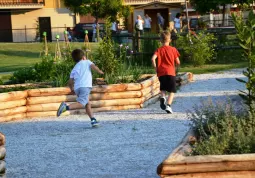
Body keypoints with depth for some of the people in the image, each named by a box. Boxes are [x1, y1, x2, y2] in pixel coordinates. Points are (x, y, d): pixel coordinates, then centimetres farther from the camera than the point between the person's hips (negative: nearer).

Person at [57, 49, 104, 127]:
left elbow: (70, 81, 20)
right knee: (81, 103, -17)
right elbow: (93, 66, -3)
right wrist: (99, 71, 12)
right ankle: (66, 107, -35)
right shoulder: (87, 62, 18)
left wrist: (72, 88, 36)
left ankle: (93, 120, 11)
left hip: (77, 88, 6)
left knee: (87, 104, 15)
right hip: (85, 86, -6)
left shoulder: (74, 69, 27)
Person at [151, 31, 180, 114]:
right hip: (170, 72, -2)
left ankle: (162, 97, -8)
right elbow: (178, 62, 3)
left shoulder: (159, 50, 4)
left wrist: (155, 68, 0)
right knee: (172, 91, 4)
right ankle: (168, 105, -13)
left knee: (163, 89, 21)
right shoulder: (173, 49, 3)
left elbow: (153, 58, -13)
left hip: (161, 73, 2)